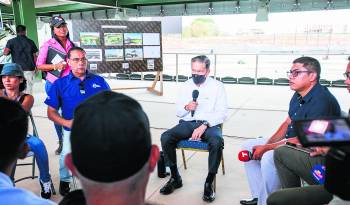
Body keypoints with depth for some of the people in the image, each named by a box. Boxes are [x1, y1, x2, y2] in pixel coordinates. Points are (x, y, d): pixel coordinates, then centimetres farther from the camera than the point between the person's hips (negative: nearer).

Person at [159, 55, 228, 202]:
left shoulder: (217, 86, 2)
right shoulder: (186, 85, 13)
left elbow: (222, 113, -5)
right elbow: (178, 112, 16)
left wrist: (204, 125, -19)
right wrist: (186, 108, -8)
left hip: (209, 124, -3)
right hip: (187, 123, 3)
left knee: (217, 142, -35)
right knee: (165, 138, -22)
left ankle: (209, 183, -15)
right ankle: (175, 178, -4)